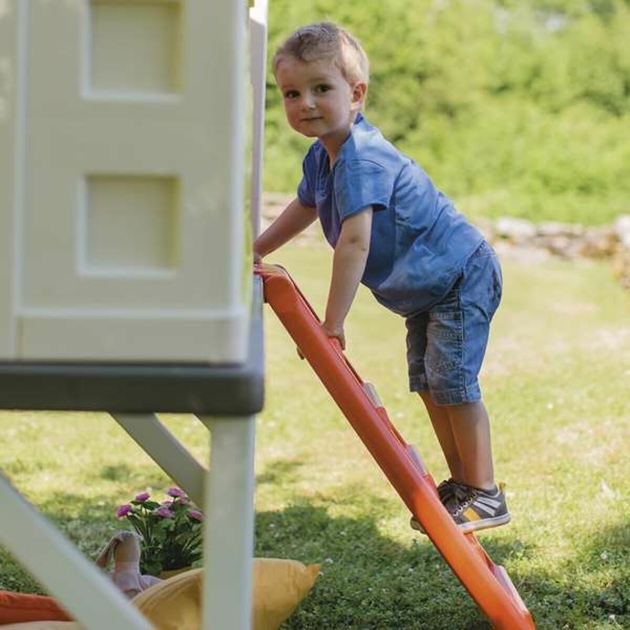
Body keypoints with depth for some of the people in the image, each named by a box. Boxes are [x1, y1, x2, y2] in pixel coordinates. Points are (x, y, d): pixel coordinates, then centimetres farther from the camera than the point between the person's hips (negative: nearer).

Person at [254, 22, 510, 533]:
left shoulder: (361, 159, -30)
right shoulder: (322, 156, 2)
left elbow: (355, 243, -37)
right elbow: (305, 208, 24)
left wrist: (333, 323, -35)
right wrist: (254, 253, 24)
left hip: (461, 277, -10)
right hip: (427, 286, 10)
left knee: (451, 380, -13)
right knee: (428, 382, 13)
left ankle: (485, 495, -4)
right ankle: (461, 482, 23)